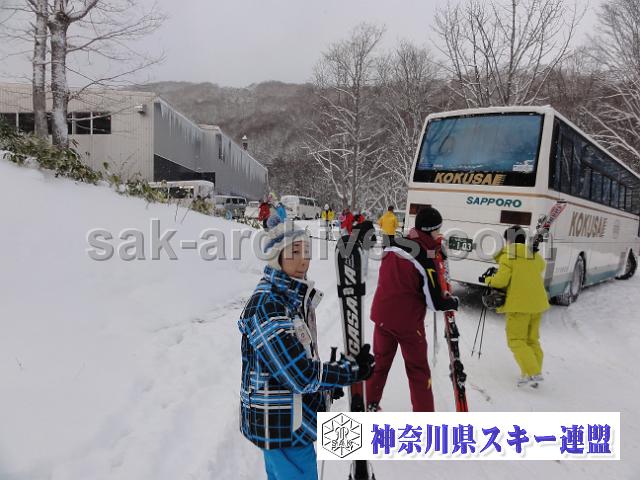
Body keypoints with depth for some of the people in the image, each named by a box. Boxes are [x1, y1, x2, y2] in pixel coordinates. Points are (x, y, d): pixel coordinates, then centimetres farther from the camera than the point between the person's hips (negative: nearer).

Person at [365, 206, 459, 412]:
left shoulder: (393, 246, -3)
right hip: (408, 322, -5)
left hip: (382, 315, 6)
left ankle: (370, 404, 36)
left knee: (380, 360, 22)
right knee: (418, 371, 11)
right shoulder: (426, 260, -21)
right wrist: (453, 301, 4)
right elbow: (435, 302, -15)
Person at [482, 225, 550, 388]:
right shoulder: (536, 256, 10)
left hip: (518, 304, -7)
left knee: (516, 340, 0)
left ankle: (532, 373, -11)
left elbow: (501, 281, -16)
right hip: (537, 304, 7)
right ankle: (534, 374, 15)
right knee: (532, 340, 15)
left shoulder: (508, 255, -10)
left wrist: (488, 280, 3)